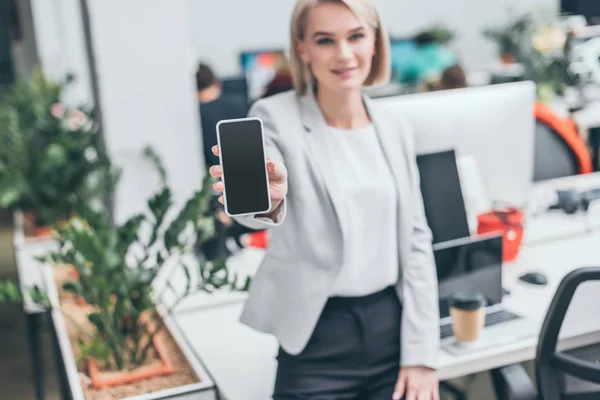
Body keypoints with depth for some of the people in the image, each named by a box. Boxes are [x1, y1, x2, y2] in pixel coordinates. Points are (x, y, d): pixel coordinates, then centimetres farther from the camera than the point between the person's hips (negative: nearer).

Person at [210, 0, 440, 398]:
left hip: (392, 330, 4)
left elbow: (416, 239, 6)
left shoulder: (394, 127, 5)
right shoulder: (276, 117, -7)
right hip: (316, 340, -3)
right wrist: (266, 200, -48)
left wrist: (421, 353, 1)